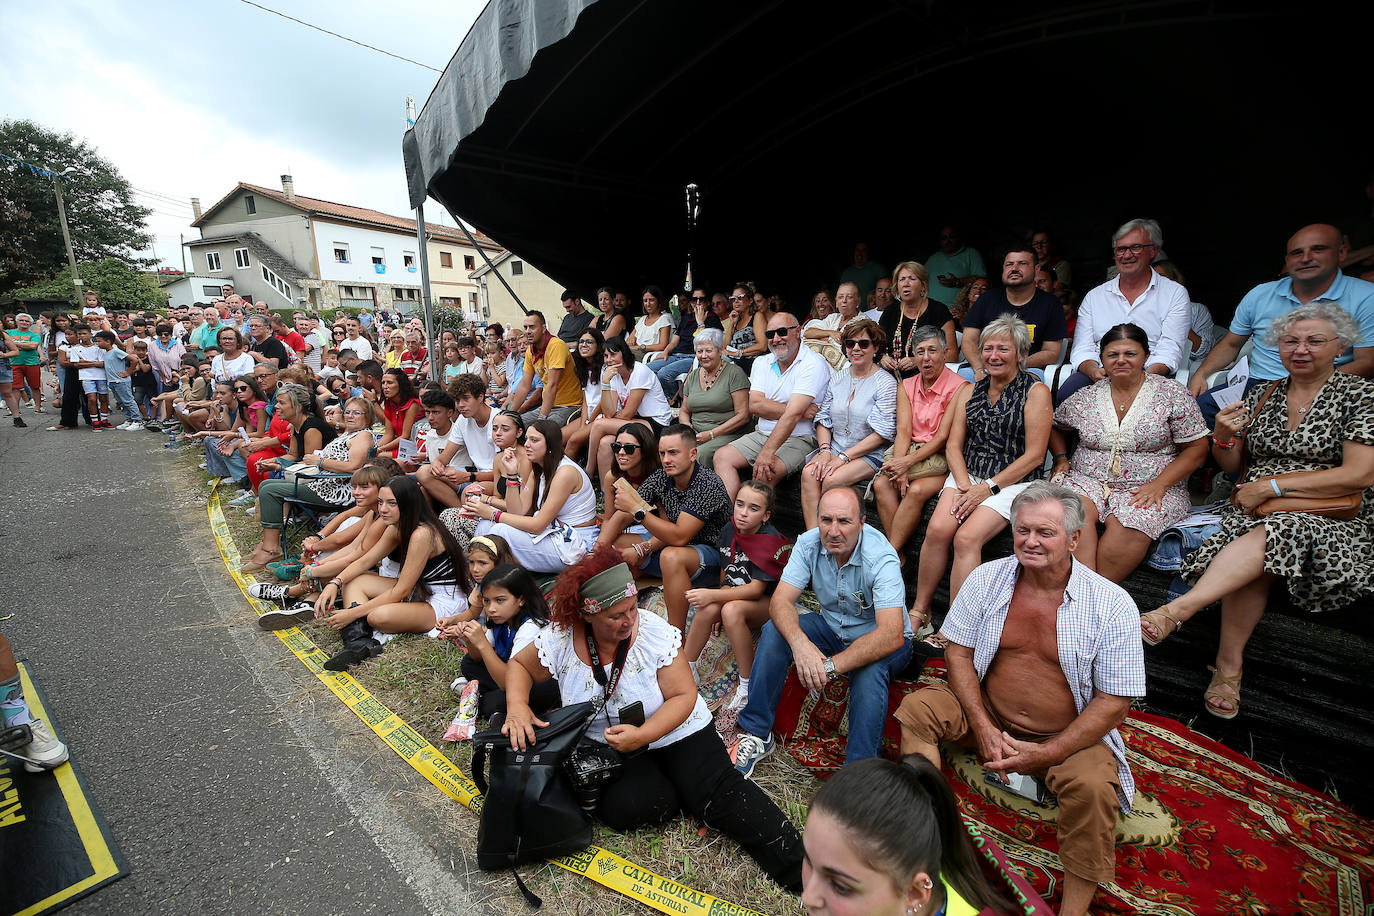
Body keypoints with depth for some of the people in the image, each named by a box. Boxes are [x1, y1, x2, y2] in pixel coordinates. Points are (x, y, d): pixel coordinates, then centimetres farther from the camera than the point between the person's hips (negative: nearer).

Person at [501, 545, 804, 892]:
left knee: (719, 791, -23)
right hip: (609, 749, 3)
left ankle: (798, 867, -15)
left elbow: (684, 696, -15)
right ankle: (692, 795, 0)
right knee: (621, 808, -25)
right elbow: (519, 666, 5)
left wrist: (643, 735, -31)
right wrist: (517, 706, -17)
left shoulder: (655, 632, -19)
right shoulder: (560, 640, -14)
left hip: (676, 734, -2)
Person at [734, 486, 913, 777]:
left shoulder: (881, 557, -30)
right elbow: (780, 601, -21)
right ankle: (756, 735, -9)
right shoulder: (809, 543, -16)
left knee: (870, 670, -37)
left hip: (875, 637, -4)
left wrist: (832, 665, -42)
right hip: (831, 627, 4)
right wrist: (799, 642, -42)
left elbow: (892, 635, -38)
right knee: (774, 630, -20)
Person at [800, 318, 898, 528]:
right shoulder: (838, 378, 13)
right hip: (834, 449, 5)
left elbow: (882, 434, -11)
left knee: (831, 480, -30)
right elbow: (823, 419, 12)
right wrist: (825, 449, -7)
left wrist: (844, 457, -16)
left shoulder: (886, 383, -5)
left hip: (869, 455, -5)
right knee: (809, 473, -25)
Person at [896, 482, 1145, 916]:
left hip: (1069, 735, -2)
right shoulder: (987, 578, -6)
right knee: (917, 707, -19)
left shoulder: (1112, 605, -12)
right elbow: (958, 652, -2)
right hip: (988, 717, 2)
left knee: (1093, 786, -31)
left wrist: (1045, 754, -18)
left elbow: (1114, 702, -11)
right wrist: (983, 727, -14)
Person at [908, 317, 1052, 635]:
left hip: (1013, 482, -4)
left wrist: (988, 488, -13)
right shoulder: (969, 391, 14)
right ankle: (919, 611, -10)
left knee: (967, 537, -27)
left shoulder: (1036, 392, 0)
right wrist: (964, 484, -9)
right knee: (937, 529, -23)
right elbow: (953, 445, 9)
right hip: (967, 475, 4)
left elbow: (1034, 455, -7)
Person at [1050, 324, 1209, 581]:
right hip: (1089, 480, 2)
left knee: (1126, 527, -34)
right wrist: (1061, 458, 10)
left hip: (1150, 488, -1)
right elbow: (1054, 425, 28)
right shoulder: (1085, 398, 9)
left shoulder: (1172, 394, 3)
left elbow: (1196, 449, 2)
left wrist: (1159, 485, -10)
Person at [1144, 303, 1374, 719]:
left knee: (1270, 535, -37)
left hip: (1333, 517, -3)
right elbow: (1232, 466, 15)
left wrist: (1272, 486, -15)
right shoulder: (1261, 396, 13)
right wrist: (1223, 437, -6)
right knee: (1258, 558, -31)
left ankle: (1176, 610, -44)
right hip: (1256, 509, 3)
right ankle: (1229, 665, -29)